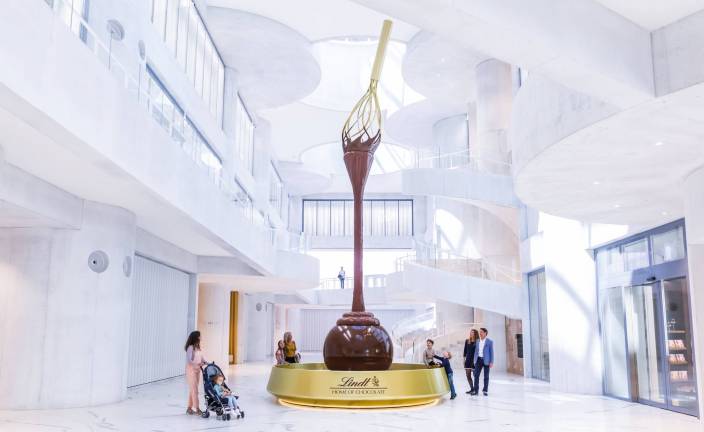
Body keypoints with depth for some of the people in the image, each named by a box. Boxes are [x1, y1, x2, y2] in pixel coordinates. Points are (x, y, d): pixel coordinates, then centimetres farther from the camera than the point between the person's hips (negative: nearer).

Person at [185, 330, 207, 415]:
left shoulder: (198, 347, 10)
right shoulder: (190, 348, -15)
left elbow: (202, 358, 12)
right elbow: (189, 360, -20)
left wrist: (207, 363, -4)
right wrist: (197, 364, -31)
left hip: (197, 370, 8)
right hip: (191, 370, -8)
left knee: (192, 390, 12)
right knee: (194, 390, -6)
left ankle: (189, 408, 20)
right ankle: (197, 408, -4)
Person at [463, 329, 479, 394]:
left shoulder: (477, 342, -6)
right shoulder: (467, 341, 8)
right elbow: (465, 350, 12)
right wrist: (464, 358, 9)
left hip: (474, 360, -5)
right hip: (468, 360, 5)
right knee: (468, 375, 5)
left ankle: (475, 389, 9)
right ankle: (472, 389, 16)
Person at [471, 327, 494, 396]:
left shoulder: (490, 342, -4)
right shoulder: (478, 341, 10)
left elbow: (491, 352, -5)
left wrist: (491, 362, -9)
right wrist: (475, 360, 9)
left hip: (486, 360, -4)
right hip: (479, 359, 4)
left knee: (486, 376, 5)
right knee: (476, 375, 0)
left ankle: (485, 390, 16)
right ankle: (476, 390, 7)